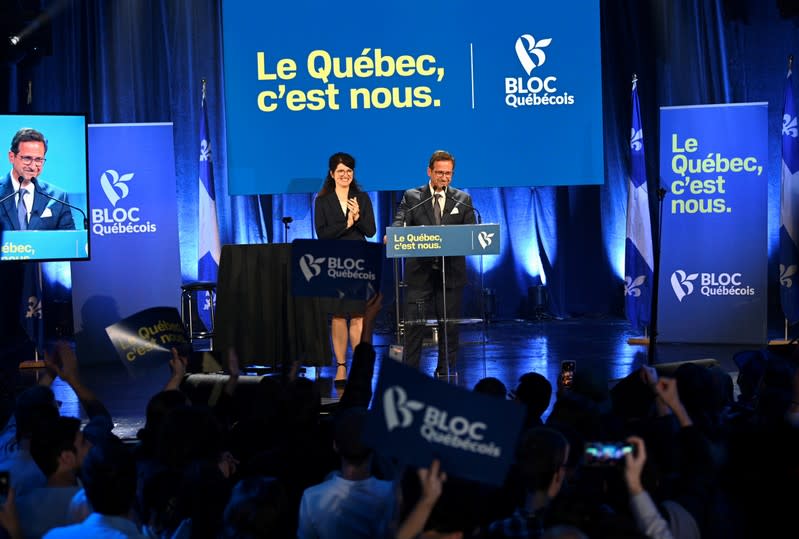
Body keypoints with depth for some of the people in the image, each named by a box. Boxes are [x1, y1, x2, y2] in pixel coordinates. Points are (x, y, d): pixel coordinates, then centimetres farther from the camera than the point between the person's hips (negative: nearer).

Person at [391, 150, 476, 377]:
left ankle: (445, 375, 16)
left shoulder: (463, 200, 10)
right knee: (413, 325, -4)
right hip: (420, 272, -2)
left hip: (451, 272, 2)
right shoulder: (412, 197, 6)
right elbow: (400, 222, -7)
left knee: (449, 327, 7)